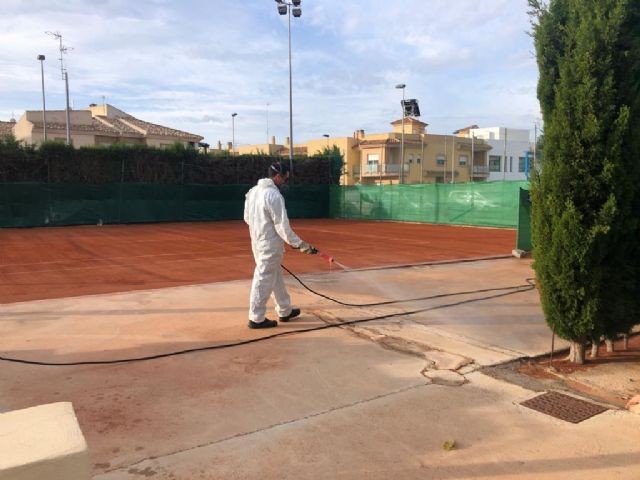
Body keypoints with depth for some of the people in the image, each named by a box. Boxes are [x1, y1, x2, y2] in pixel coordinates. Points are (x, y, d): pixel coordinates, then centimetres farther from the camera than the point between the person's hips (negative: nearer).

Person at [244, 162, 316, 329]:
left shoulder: (253, 191, 8)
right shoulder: (274, 195, -20)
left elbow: (247, 217, 14)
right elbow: (282, 226, -21)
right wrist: (299, 244, -17)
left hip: (258, 242, 9)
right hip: (270, 245, -9)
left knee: (276, 276, 18)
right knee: (264, 280, 0)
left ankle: (285, 311, 29)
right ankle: (256, 318, 8)